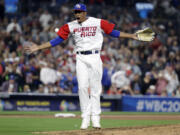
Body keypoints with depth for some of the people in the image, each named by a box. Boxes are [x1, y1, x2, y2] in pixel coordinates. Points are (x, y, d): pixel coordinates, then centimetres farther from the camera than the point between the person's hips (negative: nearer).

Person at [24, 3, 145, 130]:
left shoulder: (98, 23, 1)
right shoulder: (70, 26, 6)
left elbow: (113, 32, 5)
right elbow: (58, 40, 8)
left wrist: (132, 36, 0)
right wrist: (38, 47, 3)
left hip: (95, 57, -2)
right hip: (81, 58, 2)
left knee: (95, 88, -2)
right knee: (82, 87, -4)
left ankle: (95, 117, 3)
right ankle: (86, 117, 2)